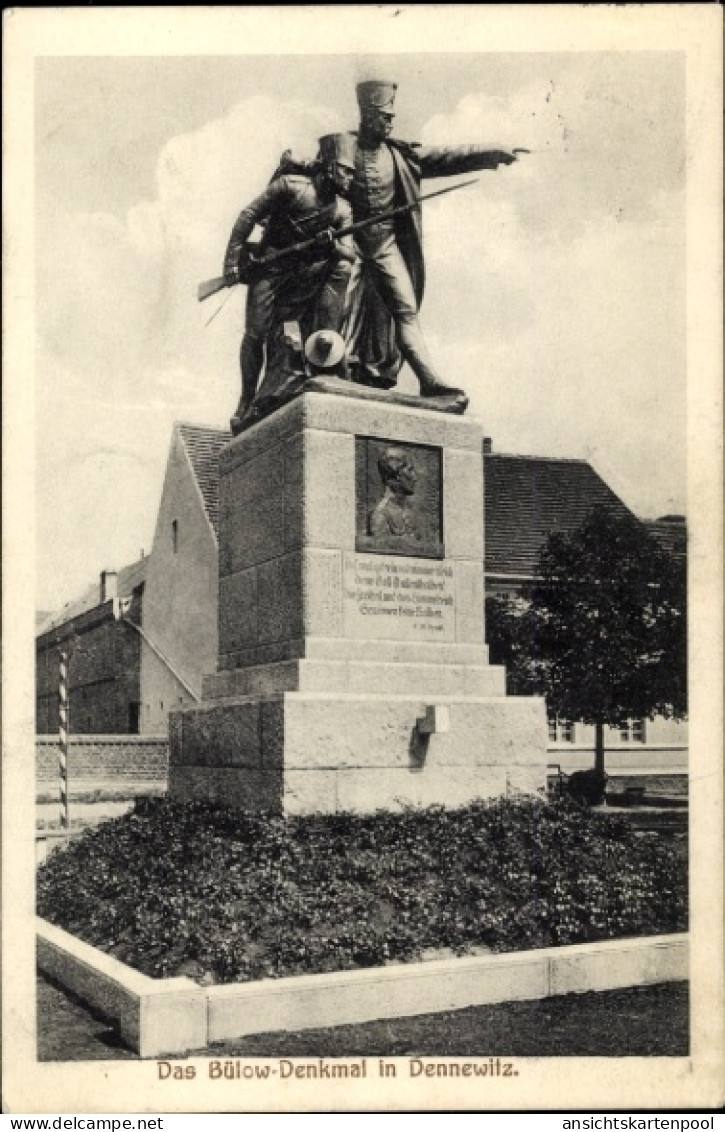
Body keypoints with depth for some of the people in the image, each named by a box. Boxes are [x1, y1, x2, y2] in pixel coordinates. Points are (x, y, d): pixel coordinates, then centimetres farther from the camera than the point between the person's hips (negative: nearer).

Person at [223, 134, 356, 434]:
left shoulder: (342, 210, 2)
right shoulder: (291, 185, -11)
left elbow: (350, 254, -5)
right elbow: (248, 215, -9)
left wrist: (333, 244, -28)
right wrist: (232, 258, -13)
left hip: (305, 275, 4)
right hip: (270, 267, -4)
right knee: (256, 333, -9)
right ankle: (246, 401, 5)